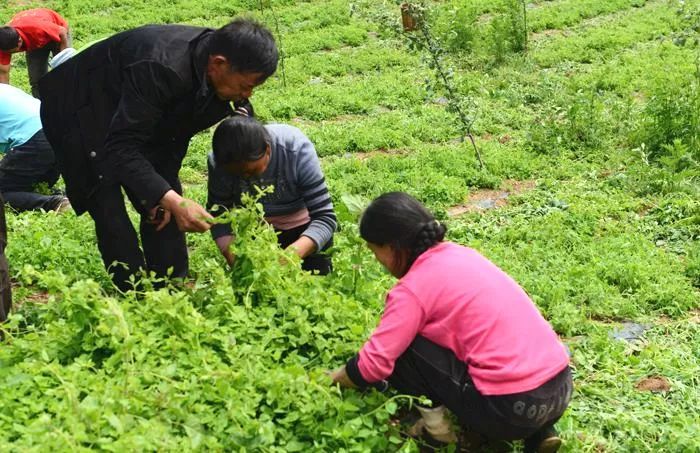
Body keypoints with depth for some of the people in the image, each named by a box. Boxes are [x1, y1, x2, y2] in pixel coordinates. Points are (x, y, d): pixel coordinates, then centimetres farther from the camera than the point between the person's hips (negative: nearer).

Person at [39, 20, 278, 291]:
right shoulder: (159, 68, -40)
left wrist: (168, 196, -11)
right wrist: (172, 200, -46)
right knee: (111, 216, -14)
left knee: (160, 210, 1)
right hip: (82, 113, -7)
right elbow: (121, 147, -38)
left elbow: (179, 127, -4)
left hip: (138, 115, 7)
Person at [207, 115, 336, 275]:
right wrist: (233, 257, -31)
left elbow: (325, 217, -30)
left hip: (299, 226, -1)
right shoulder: (220, 162, -26)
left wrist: (294, 253, -47)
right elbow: (218, 215, -13)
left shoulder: (297, 149, -32)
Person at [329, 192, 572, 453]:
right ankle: (539, 432, 17)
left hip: (512, 408, -8)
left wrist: (329, 381, 9)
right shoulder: (459, 254, 14)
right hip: (559, 388, 8)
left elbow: (374, 363, -12)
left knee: (403, 349, -1)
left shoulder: (414, 288, -10)